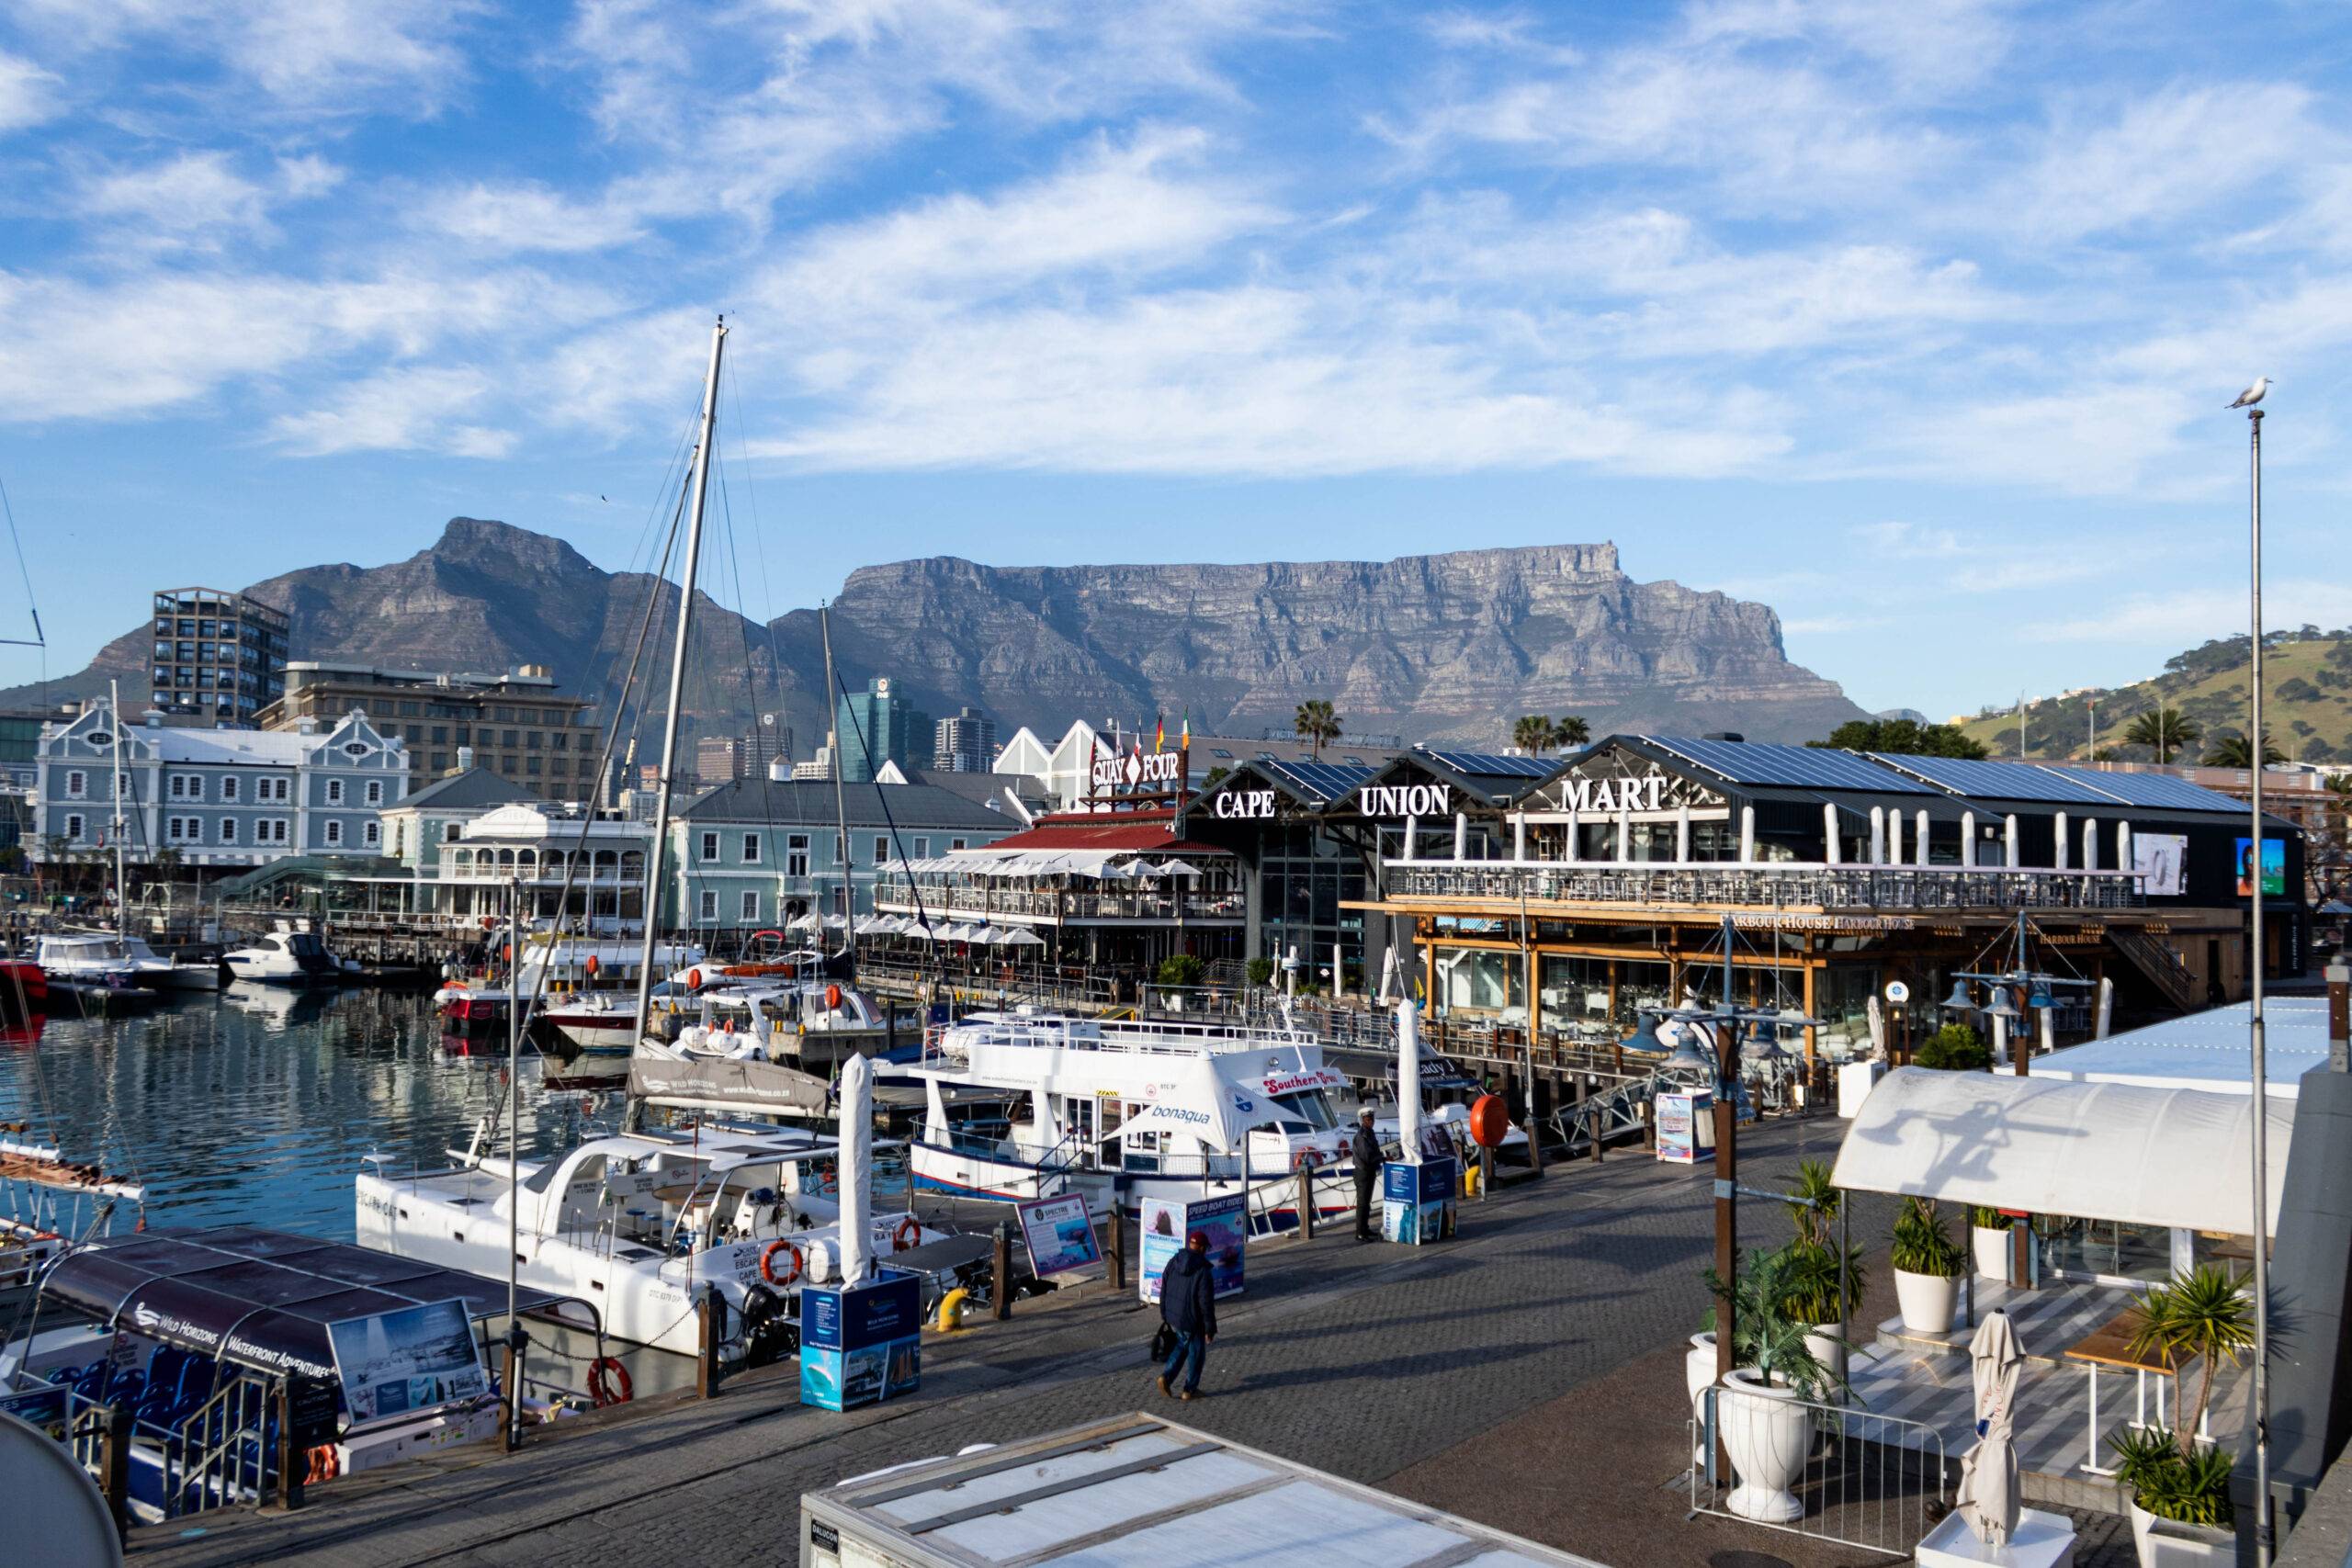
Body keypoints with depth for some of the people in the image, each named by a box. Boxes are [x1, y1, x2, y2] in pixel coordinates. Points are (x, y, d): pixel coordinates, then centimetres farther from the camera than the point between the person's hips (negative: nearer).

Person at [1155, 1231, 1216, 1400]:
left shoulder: (1173, 1263, -3)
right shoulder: (1203, 1272, -22)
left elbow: (1163, 1291, 6)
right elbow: (1206, 1304, -19)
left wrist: (1164, 1315, 18)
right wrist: (1210, 1329, -10)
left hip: (1174, 1317, 6)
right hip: (1192, 1321, -6)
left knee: (1182, 1345, 27)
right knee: (1196, 1353, 14)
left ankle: (1166, 1376, 15)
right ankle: (1190, 1390, 24)